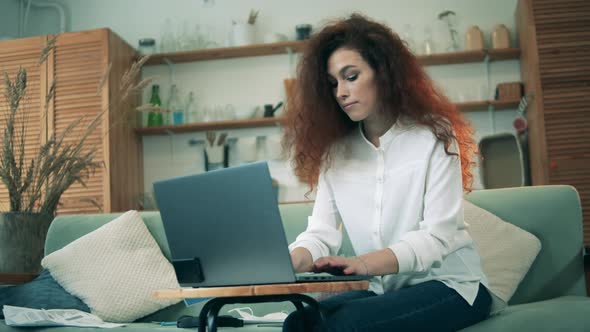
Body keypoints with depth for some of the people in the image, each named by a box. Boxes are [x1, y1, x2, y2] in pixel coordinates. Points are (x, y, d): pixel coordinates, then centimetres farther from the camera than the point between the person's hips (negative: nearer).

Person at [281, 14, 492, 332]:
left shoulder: (433, 136, -8)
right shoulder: (335, 151, 5)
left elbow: (437, 236, -17)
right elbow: (320, 234, -4)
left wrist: (366, 263, -35)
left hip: (449, 284, -3)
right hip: (385, 290, 4)